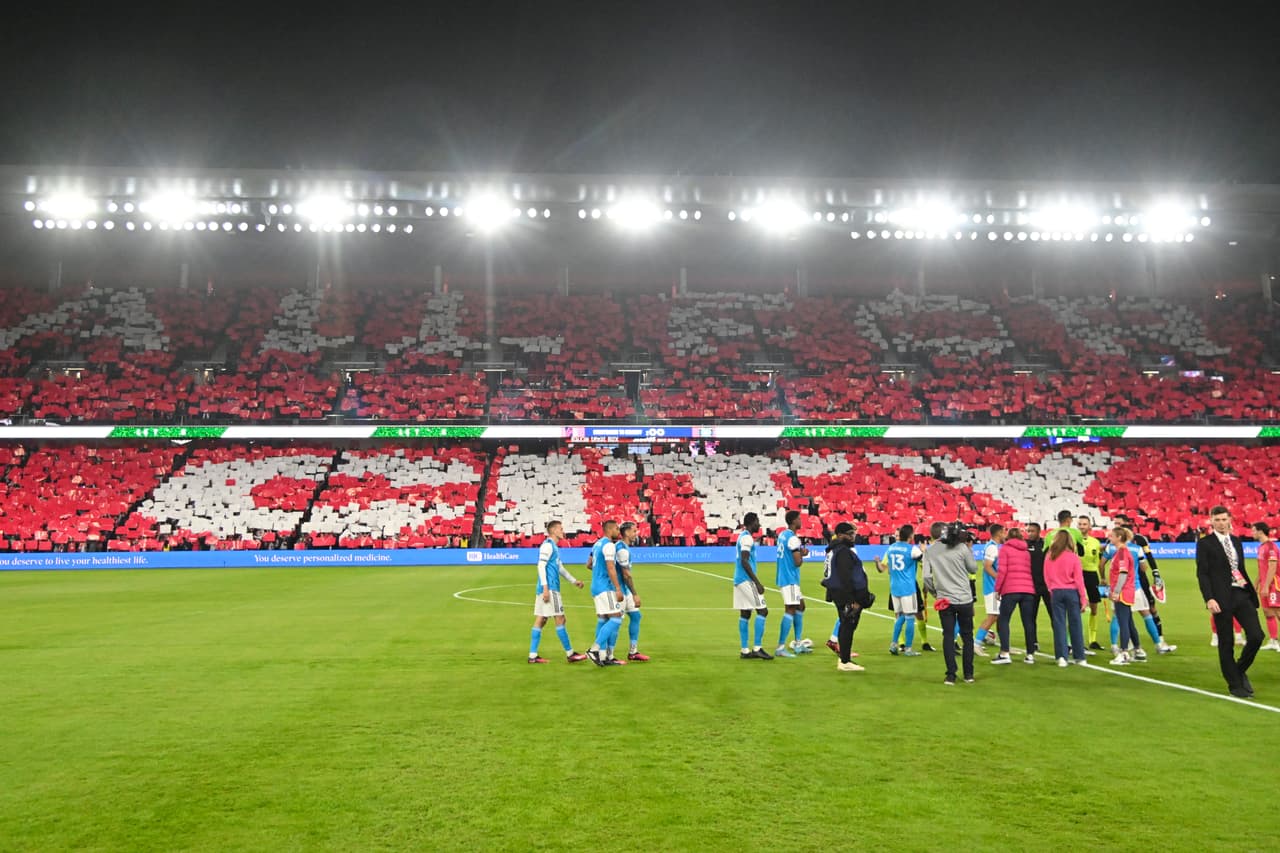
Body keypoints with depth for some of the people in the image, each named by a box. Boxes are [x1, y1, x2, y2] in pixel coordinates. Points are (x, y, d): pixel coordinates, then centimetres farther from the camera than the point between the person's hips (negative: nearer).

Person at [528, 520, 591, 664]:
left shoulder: (554, 546, 19)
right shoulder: (547, 545, -10)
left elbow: (560, 567, 28)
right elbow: (541, 566, -17)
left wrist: (574, 581, 30)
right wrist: (545, 587, -23)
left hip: (551, 589, 10)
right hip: (549, 588, -10)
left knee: (540, 620, 8)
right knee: (560, 619, -4)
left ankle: (533, 656, 9)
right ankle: (570, 654, 3)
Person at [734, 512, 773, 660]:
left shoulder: (742, 536, 17)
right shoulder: (747, 538, -13)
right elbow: (744, 562, -21)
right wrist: (757, 582, -19)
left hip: (739, 580, 10)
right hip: (746, 580, -10)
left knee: (745, 614, 8)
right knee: (762, 610, -8)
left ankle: (745, 651, 9)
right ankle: (757, 648, -9)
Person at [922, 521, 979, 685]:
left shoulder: (929, 551, -1)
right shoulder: (962, 548, -8)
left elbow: (927, 577, -5)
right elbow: (973, 568, 6)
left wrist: (934, 593, 9)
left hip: (945, 599, 1)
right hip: (965, 599, -1)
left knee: (948, 637, 7)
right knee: (967, 636, 12)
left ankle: (951, 676, 3)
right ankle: (968, 674, 17)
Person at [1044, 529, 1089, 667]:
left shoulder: (1049, 556, 0)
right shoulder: (1073, 557, -5)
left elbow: (1046, 577, 3)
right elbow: (1079, 579, -5)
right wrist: (1084, 598, -1)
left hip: (1056, 593, 1)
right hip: (1072, 592, -1)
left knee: (1059, 624, 4)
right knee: (1075, 624, 7)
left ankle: (1061, 657, -1)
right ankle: (1079, 657, 13)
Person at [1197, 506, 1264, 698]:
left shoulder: (1236, 541, 15)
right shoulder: (1204, 544, -2)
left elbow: (1242, 569, 19)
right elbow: (1202, 573, -7)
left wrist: (1252, 592, 12)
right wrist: (1209, 599, -16)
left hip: (1242, 595, 5)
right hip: (1221, 599, -5)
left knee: (1256, 635, -6)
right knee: (1226, 643, 1)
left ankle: (1240, 670, 19)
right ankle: (1234, 684, 13)